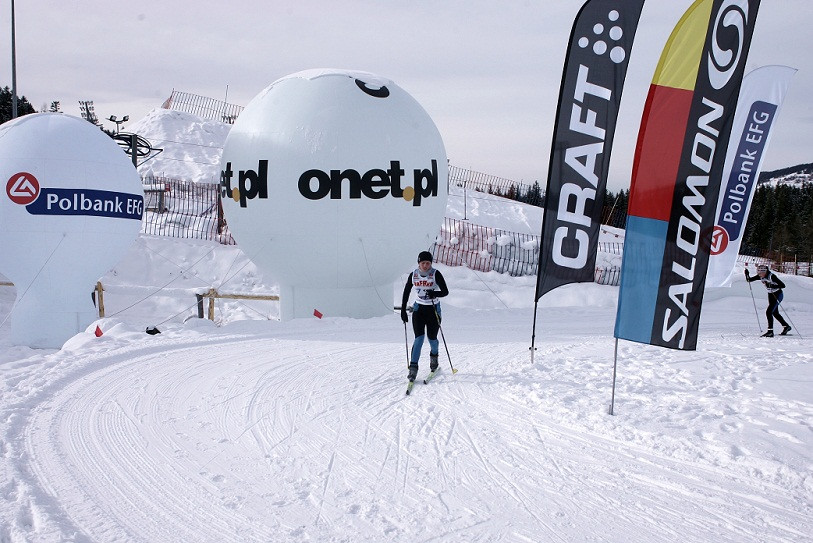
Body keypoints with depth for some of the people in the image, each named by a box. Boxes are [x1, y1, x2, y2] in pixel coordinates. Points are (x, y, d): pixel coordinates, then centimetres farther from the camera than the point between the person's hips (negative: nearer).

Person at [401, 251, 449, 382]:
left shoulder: (436, 274, -11)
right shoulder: (413, 275, -3)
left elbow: (445, 291, -13)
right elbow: (406, 292, 8)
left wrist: (434, 294, -33)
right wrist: (403, 310, 6)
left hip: (433, 308, -1)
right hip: (419, 308, 1)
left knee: (432, 338, 1)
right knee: (419, 338, -11)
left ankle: (434, 355, 36)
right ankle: (413, 367, -8)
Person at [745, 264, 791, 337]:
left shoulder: (771, 276, -28)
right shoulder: (760, 276, -8)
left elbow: (783, 285, -29)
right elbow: (749, 280, -4)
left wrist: (773, 286, -41)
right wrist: (747, 275, -22)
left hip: (778, 295, -8)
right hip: (770, 295, 8)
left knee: (768, 312, -16)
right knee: (775, 313, 20)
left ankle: (770, 331, -13)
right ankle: (786, 326, 39)